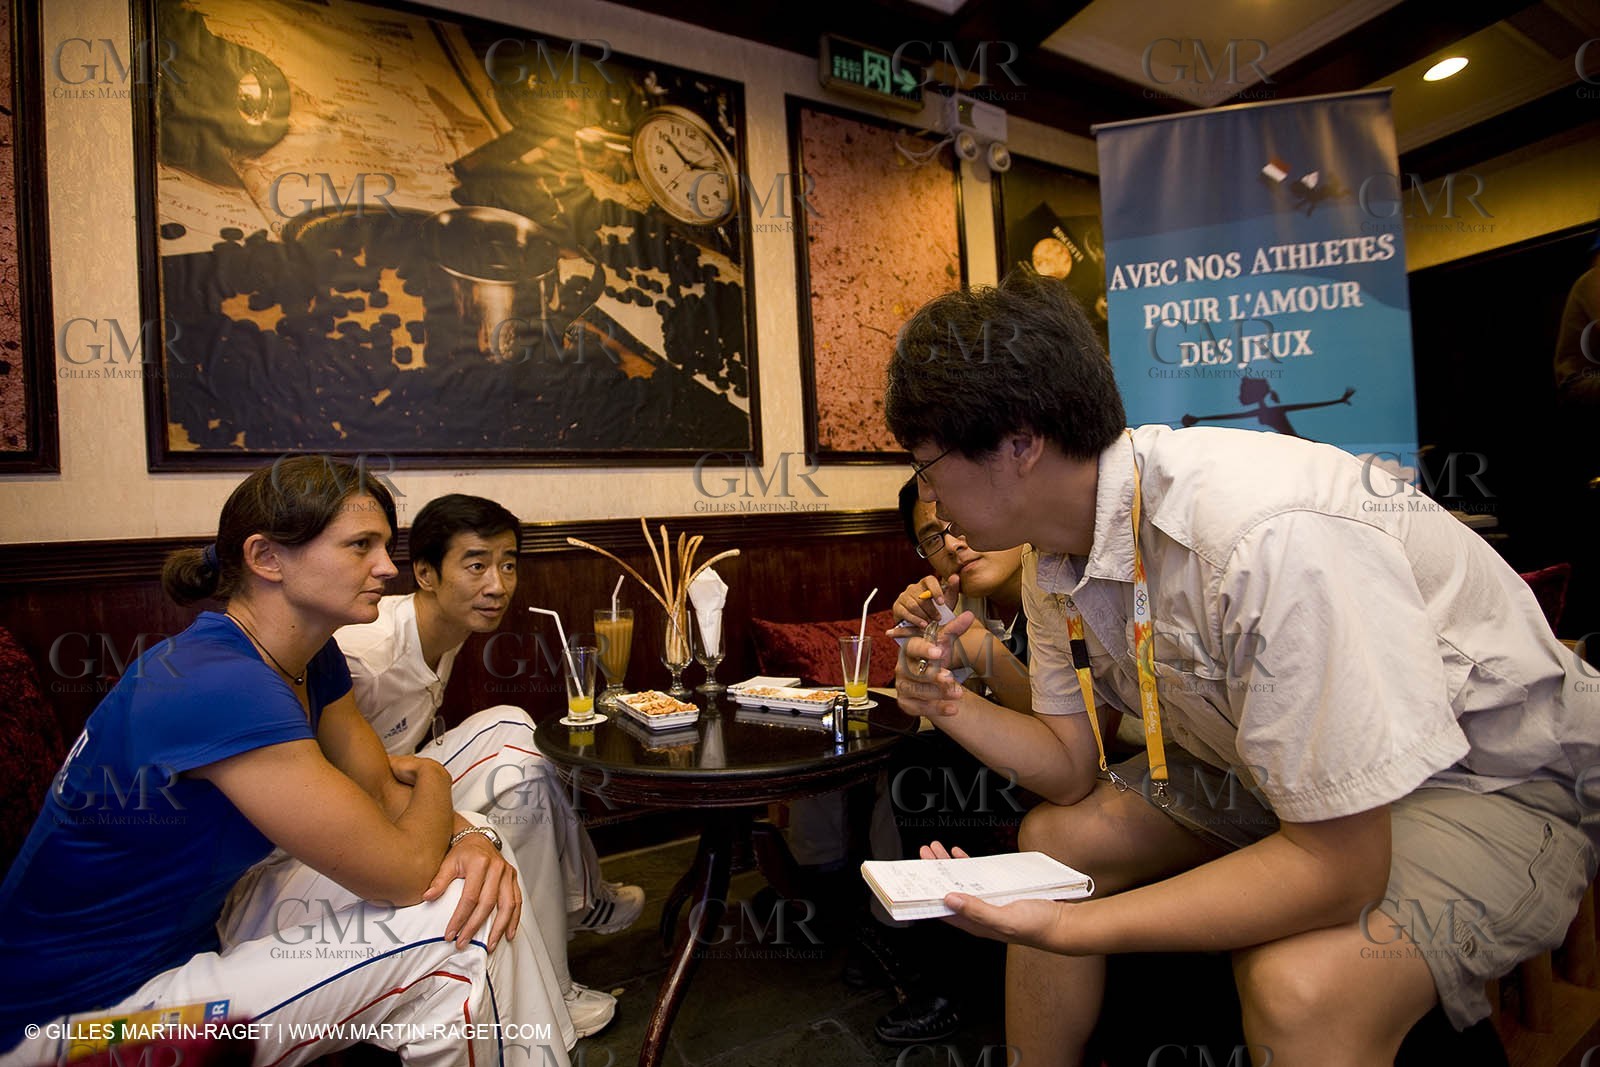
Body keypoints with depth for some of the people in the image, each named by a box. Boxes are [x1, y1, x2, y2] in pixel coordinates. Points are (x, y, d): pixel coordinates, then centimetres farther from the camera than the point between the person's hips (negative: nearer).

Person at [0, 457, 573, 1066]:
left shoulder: (312, 661, -3)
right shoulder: (220, 688, -32)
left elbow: (382, 786, 3)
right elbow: (403, 872, -29)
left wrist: (470, 836, -18)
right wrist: (433, 781, -7)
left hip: (191, 934, 8)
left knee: (488, 889, -3)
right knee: (456, 932, -19)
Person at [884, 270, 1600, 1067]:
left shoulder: (1269, 537, -36)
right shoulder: (1054, 555, -9)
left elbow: (1337, 868, -30)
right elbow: (1073, 768, -1)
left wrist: (1069, 927, -33)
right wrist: (953, 708, -18)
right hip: (1274, 765, 7)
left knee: (1297, 986, -33)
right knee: (1054, 837, 0)